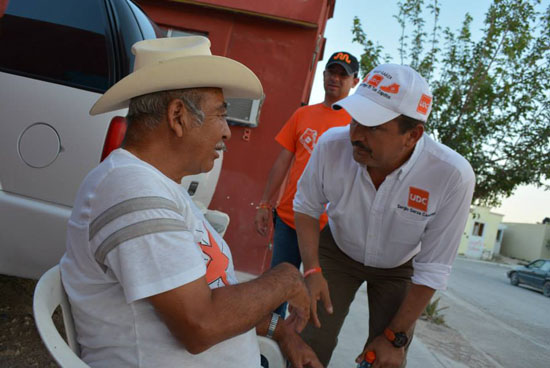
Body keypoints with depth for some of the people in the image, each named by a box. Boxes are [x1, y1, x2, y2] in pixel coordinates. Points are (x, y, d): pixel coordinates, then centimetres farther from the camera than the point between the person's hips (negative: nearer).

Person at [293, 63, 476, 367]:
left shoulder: (453, 176, -33)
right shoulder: (331, 145, -29)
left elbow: (432, 271, -22)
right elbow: (306, 207, -8)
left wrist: (395, 336, -15)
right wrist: (312, 270, -19)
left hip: (398, 267, 0)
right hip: (336, 251, 1)